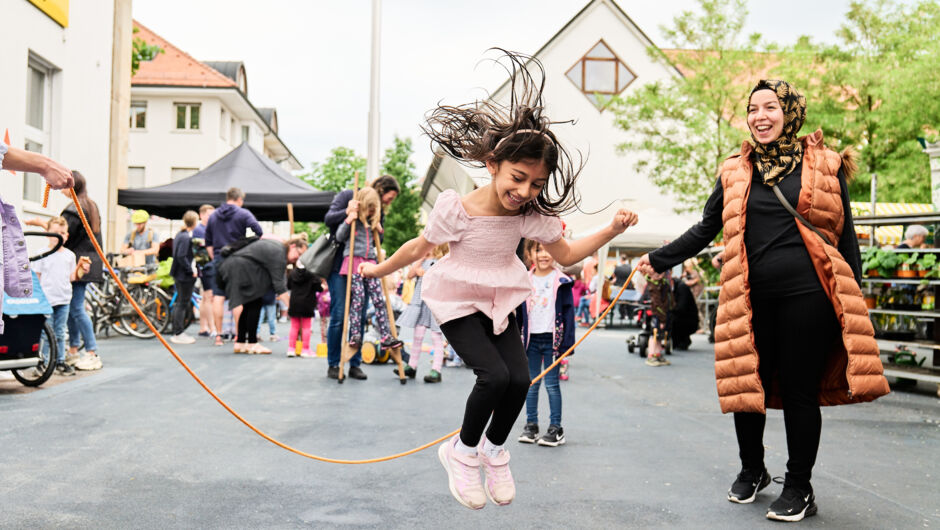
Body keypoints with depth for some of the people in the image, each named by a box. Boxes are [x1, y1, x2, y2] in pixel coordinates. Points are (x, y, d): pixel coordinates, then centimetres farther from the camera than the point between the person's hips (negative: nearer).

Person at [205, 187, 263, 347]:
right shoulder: (243, 214, -2)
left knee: (218, 297, 4)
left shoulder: (213, 216, 13)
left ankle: (218, 335, 3)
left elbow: (208, 242, 17)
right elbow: (258, 231, -15)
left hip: (218, 259, 4)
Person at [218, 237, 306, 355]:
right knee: (255, 304, -6)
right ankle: (252, 343, -5)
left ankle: (240, 343, 13)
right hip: (240, 269, -11)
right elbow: (279, 284, -21)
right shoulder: (278, 253, -17)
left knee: (247, 306, 12)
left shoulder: (278, 246, 14)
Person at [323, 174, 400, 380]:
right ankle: (333, 364, 3)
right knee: (339, 315, -7)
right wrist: (347, 212, -25)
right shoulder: (347, 196, 0)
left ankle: (355, 364, 9)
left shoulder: (379, 212, 13)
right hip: (339, 264, -5)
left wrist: (377, 227, -11)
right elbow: (328, 219, -8)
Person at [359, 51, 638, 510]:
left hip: (501, 302, 4)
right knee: (494, 375, -23)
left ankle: (494, 448, 19)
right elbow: (420, 248, -7)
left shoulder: (534, 214, -13)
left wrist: (612, 230, -12)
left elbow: (566, 254, 0)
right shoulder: (456, 207, -24)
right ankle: (463, 451, 5)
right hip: (457, 303, -4)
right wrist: (378, 270, 5)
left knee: (519, 380, -13)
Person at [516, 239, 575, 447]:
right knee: (531, 383, 10)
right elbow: (518, 313, 10)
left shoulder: (561, 282, -5)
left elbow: (568, 312, -4)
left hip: (553, 339, -3)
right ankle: (531, 424, 20)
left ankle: (556, 429, 7)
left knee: (552, 384, 0)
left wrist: (567, 342, -8)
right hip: (531, 339, 4)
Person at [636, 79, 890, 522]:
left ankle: (799, 486, 20)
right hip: (752, 298, 2)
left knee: (799, 389, 2)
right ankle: (752, 470, 31)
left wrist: (853, 298, 7)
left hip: (807, 294, -2)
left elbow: (845, 234, 10)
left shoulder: (824, 165, 6)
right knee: (748, 386, 6)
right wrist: (660, 259, 12)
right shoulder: (735, 172, 11)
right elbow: (706, 230, 18)